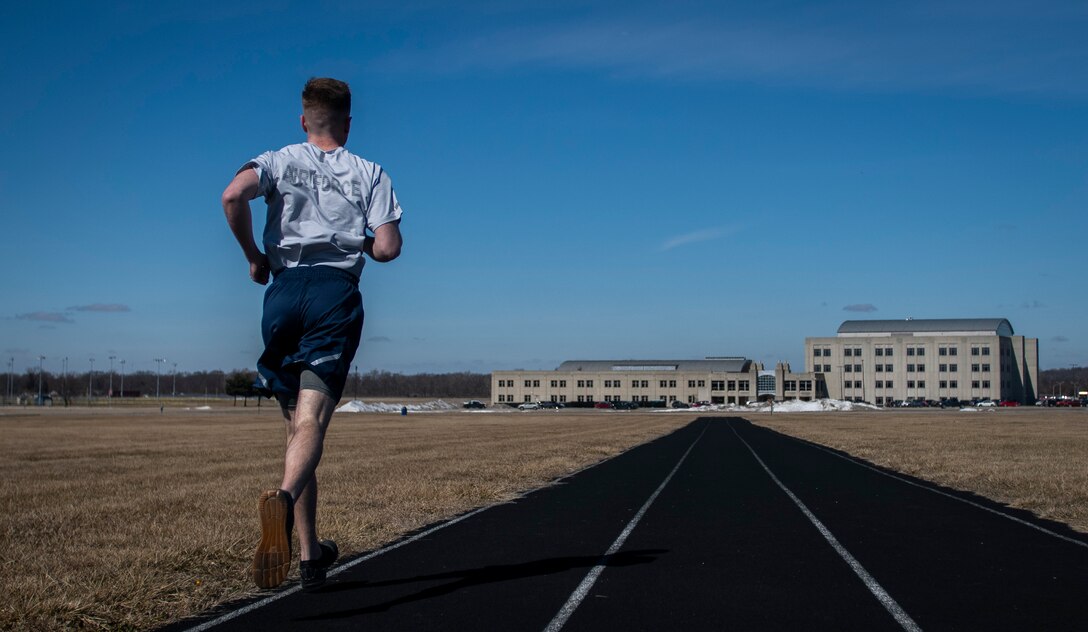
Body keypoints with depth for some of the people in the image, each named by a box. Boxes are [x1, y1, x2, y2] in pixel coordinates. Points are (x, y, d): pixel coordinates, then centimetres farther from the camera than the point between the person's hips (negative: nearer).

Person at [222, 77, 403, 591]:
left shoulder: (279, 161, 14)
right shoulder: (369, 173, 14)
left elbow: (233, 195, -8)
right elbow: (388, 248, 2)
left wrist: (253, 256, 5)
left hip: (285, 292, 2)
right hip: (337, 295, -2)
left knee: (297, 422, 11)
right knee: (312, 420, -14)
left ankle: (310, 553, 13)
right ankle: (283, 499, -46)